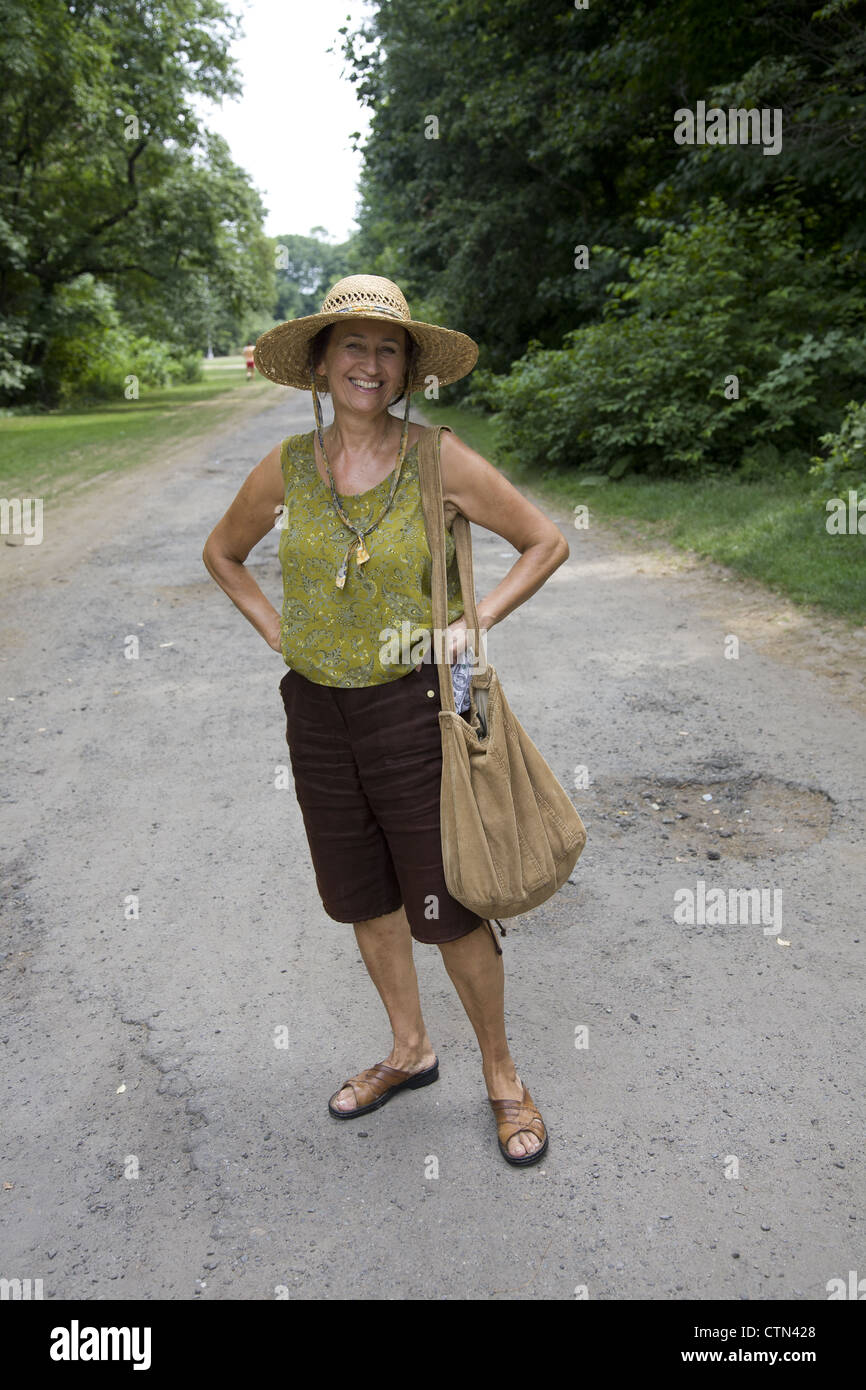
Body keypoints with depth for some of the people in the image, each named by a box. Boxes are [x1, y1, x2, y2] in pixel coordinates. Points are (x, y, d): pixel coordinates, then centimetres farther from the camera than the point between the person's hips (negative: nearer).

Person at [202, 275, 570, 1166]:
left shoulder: (440, 459, -8)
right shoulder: (288, 467, 1)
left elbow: (547, 542, 0)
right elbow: (221, 553, 18)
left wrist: (475, 623, -9)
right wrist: (274, 628, 6)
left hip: (415, 709, -4)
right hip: (317, 712, 4)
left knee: (449, 910, 2)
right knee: (364, 898, 17)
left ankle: (501, 1076, 27)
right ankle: (410, 1051, 40)